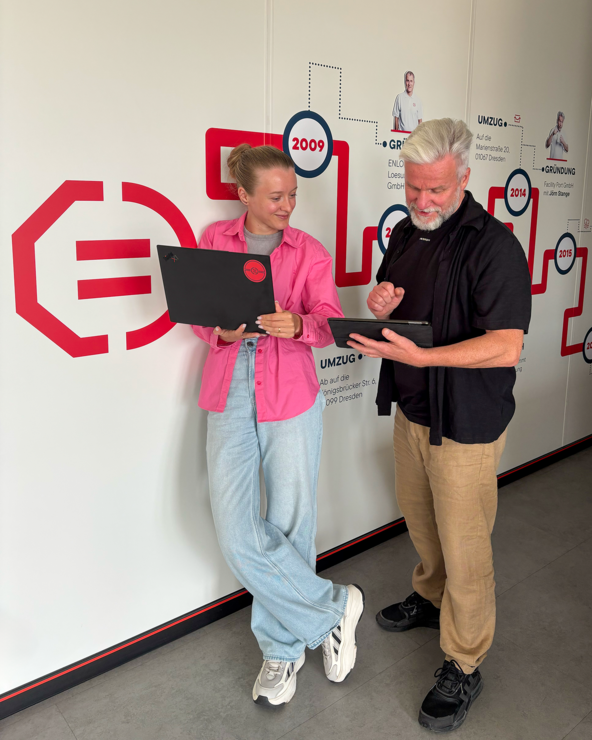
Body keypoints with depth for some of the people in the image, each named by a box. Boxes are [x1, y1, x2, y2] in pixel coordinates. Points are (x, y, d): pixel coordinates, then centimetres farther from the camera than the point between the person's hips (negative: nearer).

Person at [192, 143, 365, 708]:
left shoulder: (310, 252, 5)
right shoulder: (214, 239, 8)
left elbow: (329, 322, -2)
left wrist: (298, 325, -24)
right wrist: (222, 331, -13)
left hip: (290, 397, -1)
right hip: (230, 396, 1)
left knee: (288, 527, 4)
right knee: (236, 534, -6)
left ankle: (283, 647, 26)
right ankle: (333, 607, 14)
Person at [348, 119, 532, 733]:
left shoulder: (493, 244, -18)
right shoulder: (405, 232, 6)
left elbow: (506, 346, -25)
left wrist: (420, 356, -33)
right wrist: (379, 305, -6)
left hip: (465, 423, -7)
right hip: (410, 408, 8)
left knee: (464, 547, 4)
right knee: (418, 518, 24)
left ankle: (463, 665, 23)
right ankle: (431, 597, 49)